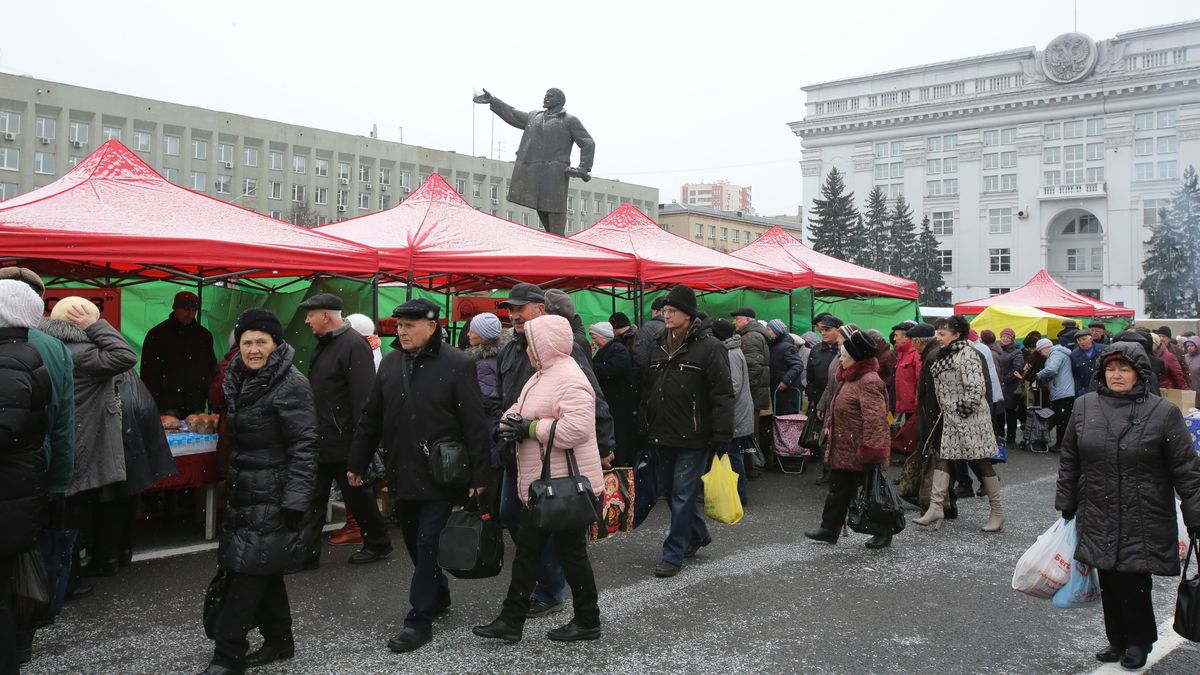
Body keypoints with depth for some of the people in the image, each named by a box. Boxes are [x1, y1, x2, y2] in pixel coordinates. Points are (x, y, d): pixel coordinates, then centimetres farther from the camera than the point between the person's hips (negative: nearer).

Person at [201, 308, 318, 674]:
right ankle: (279, 641, 27)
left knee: (247, 571, -5)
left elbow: (303, 448, -18)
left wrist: (295, 503, -22)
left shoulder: (291, 385, -15)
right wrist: (229, 486, 20)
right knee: (264, 571, 14)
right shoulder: (238, 380, 10)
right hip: (244, 494, 8)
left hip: (273, 499, -8)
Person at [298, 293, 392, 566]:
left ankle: (378, 544, 24)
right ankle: (307, 552, 18)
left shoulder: (353, 345, -17)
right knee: (313, 498, 10)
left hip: (345, 441, -9)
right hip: (320, 440, 9)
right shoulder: (323, 344, 13)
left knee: (357, 495, 7)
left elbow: (363, 397, -23)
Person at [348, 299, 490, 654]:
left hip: (440, 475, -6)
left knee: (427, 544, -3)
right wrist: (356, 463, 14)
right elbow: (370, 418, 13)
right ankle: (439, 597, 36)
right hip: (401, 474, 6)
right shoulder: (391, 363, 7)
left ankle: (420, 620, 7)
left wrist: (478, 476, -15)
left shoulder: (457, 365, -11)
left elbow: (475, 425, -12)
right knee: (414, 542, 16)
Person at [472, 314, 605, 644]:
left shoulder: (570, 380, -20)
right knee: (526, 550, 13)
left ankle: (587, 621, 20)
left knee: (570, 551, 3)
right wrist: (511, 421, -6)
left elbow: (576, 428, -31)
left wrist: (530, 428, -23)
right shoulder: (544, 376, 13)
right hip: (541, 484, 10)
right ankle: (511, 621, 21)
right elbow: (521, 409, 17)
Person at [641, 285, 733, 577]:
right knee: (669, 490, 17)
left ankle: (673, 555, 10)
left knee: (682, 494, -1)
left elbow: (722, 395, -14)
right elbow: (647, 390, 17)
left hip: (693, 438, -7)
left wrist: (722, 438, -17)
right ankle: (697, 533, 38)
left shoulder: (710, 347, -11)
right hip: (662, 437, 7)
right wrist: (645, 428, 14)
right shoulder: (658, 347, 11)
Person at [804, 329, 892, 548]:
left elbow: (874, 418, -27)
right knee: (838, 488, 14)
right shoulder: (851, 378, 12)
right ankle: (829, 529, 23)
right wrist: (831, 425, 22)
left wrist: (870, 449, -28)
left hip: (859, 451, -10)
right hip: (843, 448, 10)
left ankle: (884, 532, 17)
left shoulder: (869, 382, -21)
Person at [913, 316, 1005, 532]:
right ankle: (935, 508, 5)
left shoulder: (967, 354, -15)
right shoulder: (945, 356, 13)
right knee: (942, 459, 4)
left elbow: (976, 387, -22)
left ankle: (997, 511, 11)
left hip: (970, 417, -9)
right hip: (950, 418, 9)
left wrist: (964, 408, -17)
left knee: (981, 462, -1)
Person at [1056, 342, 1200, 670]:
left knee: (1132, 582, -4)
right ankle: (1118, 641, 28)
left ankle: (1139, 642, 20)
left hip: (1142, 524, -3)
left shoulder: (1163, 413, -6)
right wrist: (1067, 506, 13)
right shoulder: (1084, 407, 4)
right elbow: (1069, 461, 12)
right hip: (1098, 521, 4)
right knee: (1109, 582, 10)